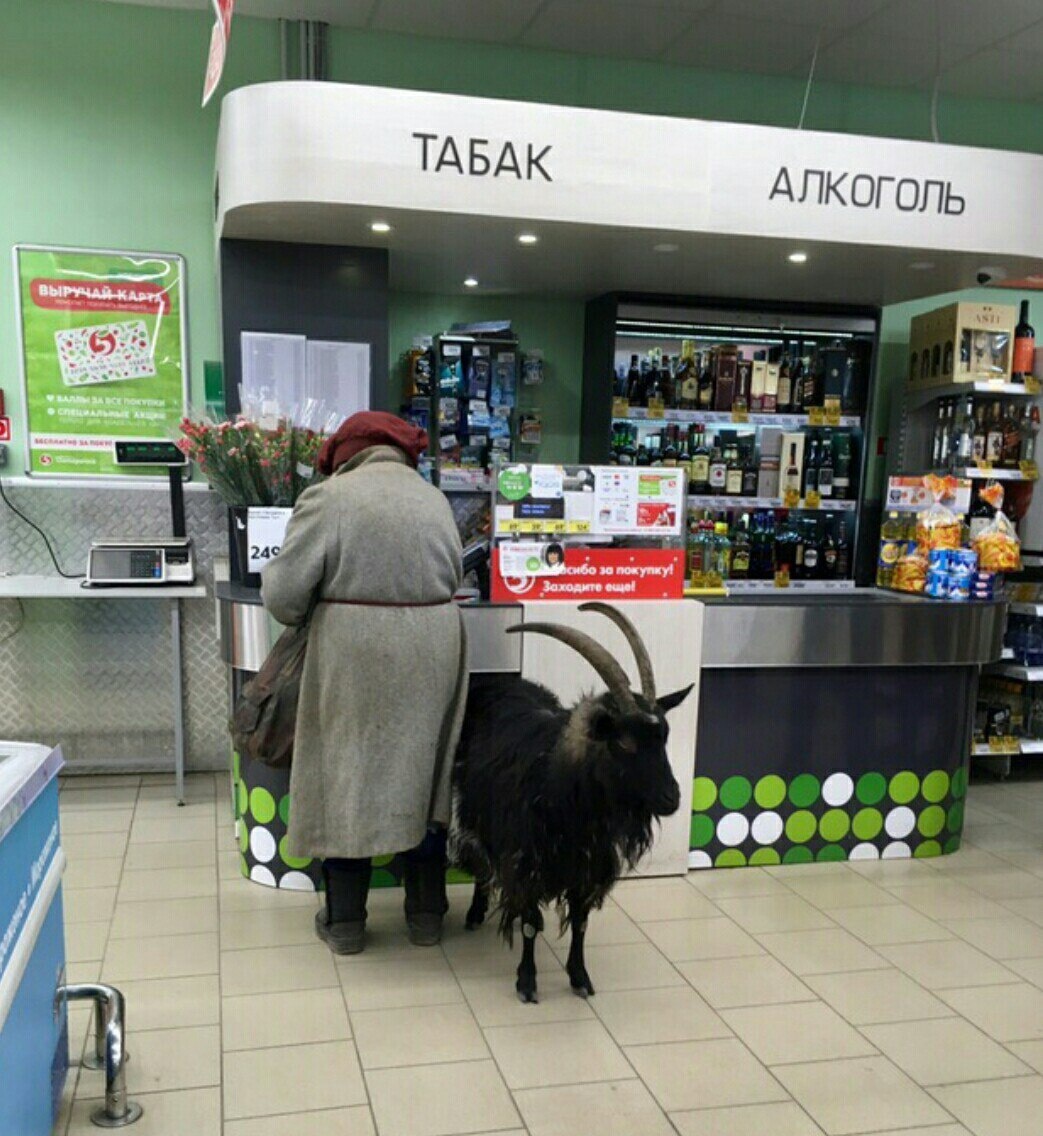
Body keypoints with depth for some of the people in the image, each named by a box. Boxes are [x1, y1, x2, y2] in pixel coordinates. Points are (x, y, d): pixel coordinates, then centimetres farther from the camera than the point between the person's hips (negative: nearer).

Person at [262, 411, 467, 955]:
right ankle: (426, 914, 25)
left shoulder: (328, 497, -8)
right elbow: (453, 575, 12)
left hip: (354, 656, -4)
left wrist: (304, 615, 10)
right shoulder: (433, 498, 8)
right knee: (423, 774, 14)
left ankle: (345, 921, 20)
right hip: (432, 650, 5)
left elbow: (283, 592, -10)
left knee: (347, 776, 9)